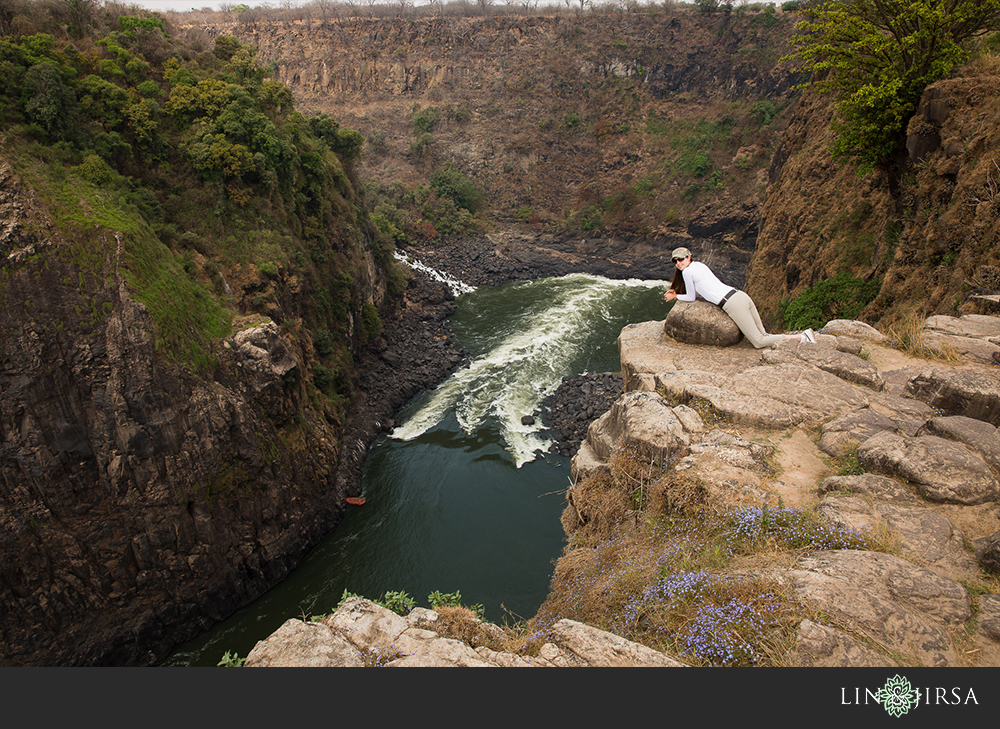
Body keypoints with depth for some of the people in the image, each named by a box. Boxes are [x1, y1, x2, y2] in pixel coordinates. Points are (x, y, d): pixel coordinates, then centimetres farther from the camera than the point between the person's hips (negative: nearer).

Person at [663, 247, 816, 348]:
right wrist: (676, 292, 33)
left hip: (731, 303, -9)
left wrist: (675, 296, 21)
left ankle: (802, 337, -11)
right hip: (742, 296, 9)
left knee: (759, 342, -6)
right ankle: (803, 335, 0)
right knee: (761, 335, 12)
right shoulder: (699, 265, 23)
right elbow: (698, 292, 34)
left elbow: (691, 298, 8)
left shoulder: (687, 271, -2)